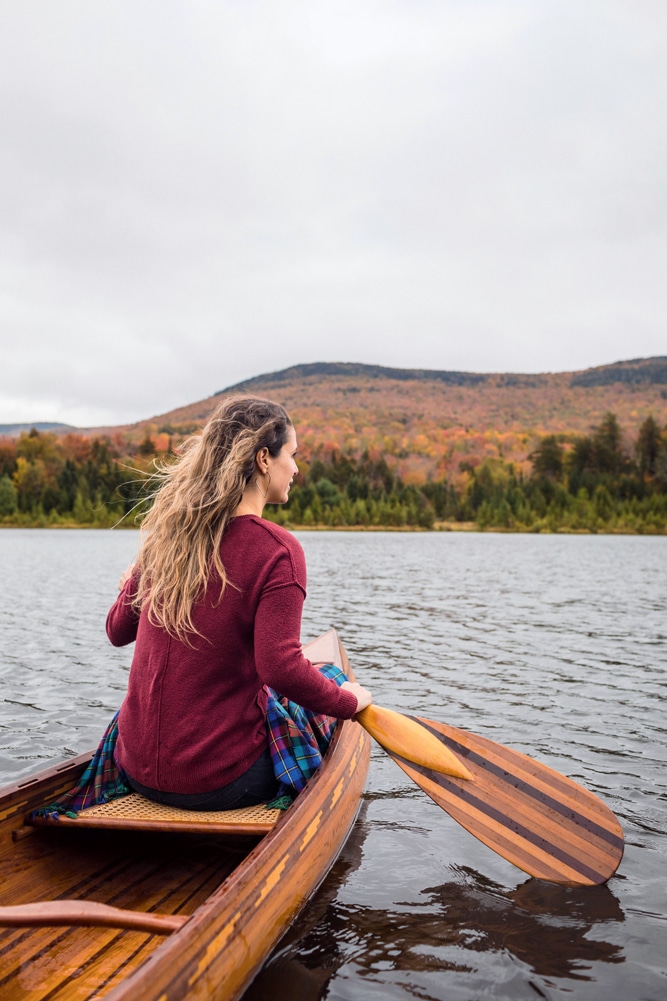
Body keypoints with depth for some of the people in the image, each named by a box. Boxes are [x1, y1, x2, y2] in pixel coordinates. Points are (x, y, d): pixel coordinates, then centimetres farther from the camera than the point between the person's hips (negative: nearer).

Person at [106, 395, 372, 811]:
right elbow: (280, 667, -24)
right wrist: (348, 701, -7)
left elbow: (118, 630, 8)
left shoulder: (166, 533, -1)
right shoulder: (278, 550, -18)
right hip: (220, 782, -7)